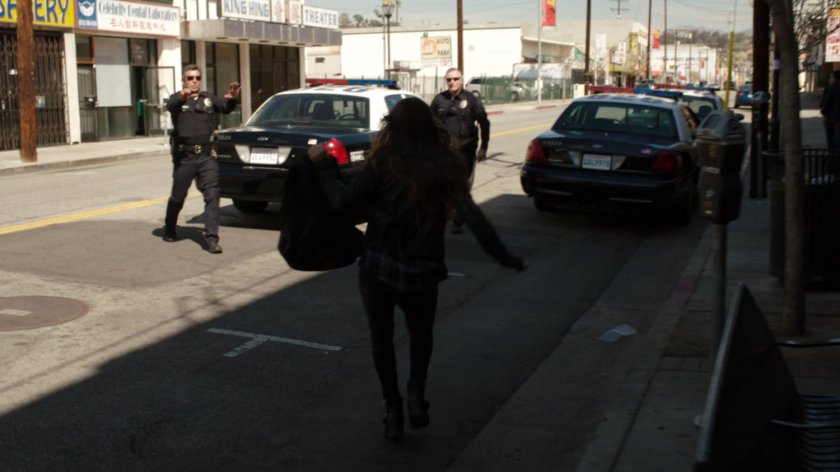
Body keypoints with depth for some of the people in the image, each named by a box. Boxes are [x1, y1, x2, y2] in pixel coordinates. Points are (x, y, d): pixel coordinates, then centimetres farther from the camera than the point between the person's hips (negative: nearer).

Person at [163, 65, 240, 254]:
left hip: (206, 156, 1)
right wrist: (182, 98, -45)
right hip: (184, 157, -1)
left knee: (212, 196, -8)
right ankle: (169, 230, 35)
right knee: (177, 198, 12)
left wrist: (232, 98, -31)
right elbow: (170, 106, -21)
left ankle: (212, 238, -8)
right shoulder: (177, 99, 3)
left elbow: (225, 107, -7)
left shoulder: (209, 98, 10)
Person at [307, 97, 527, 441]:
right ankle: (417, 392, 10)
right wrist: (506, 258, -2)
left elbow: (344, 203, -10)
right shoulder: (445, 167, -4)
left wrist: (322, 166, 4)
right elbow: (474, 219, -8)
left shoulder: (383, 164, -9)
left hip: (377, 268, -1)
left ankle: (392, 406, 16)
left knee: (381, 336, 19)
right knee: (421, 334, 27)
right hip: (421, 272, 2)